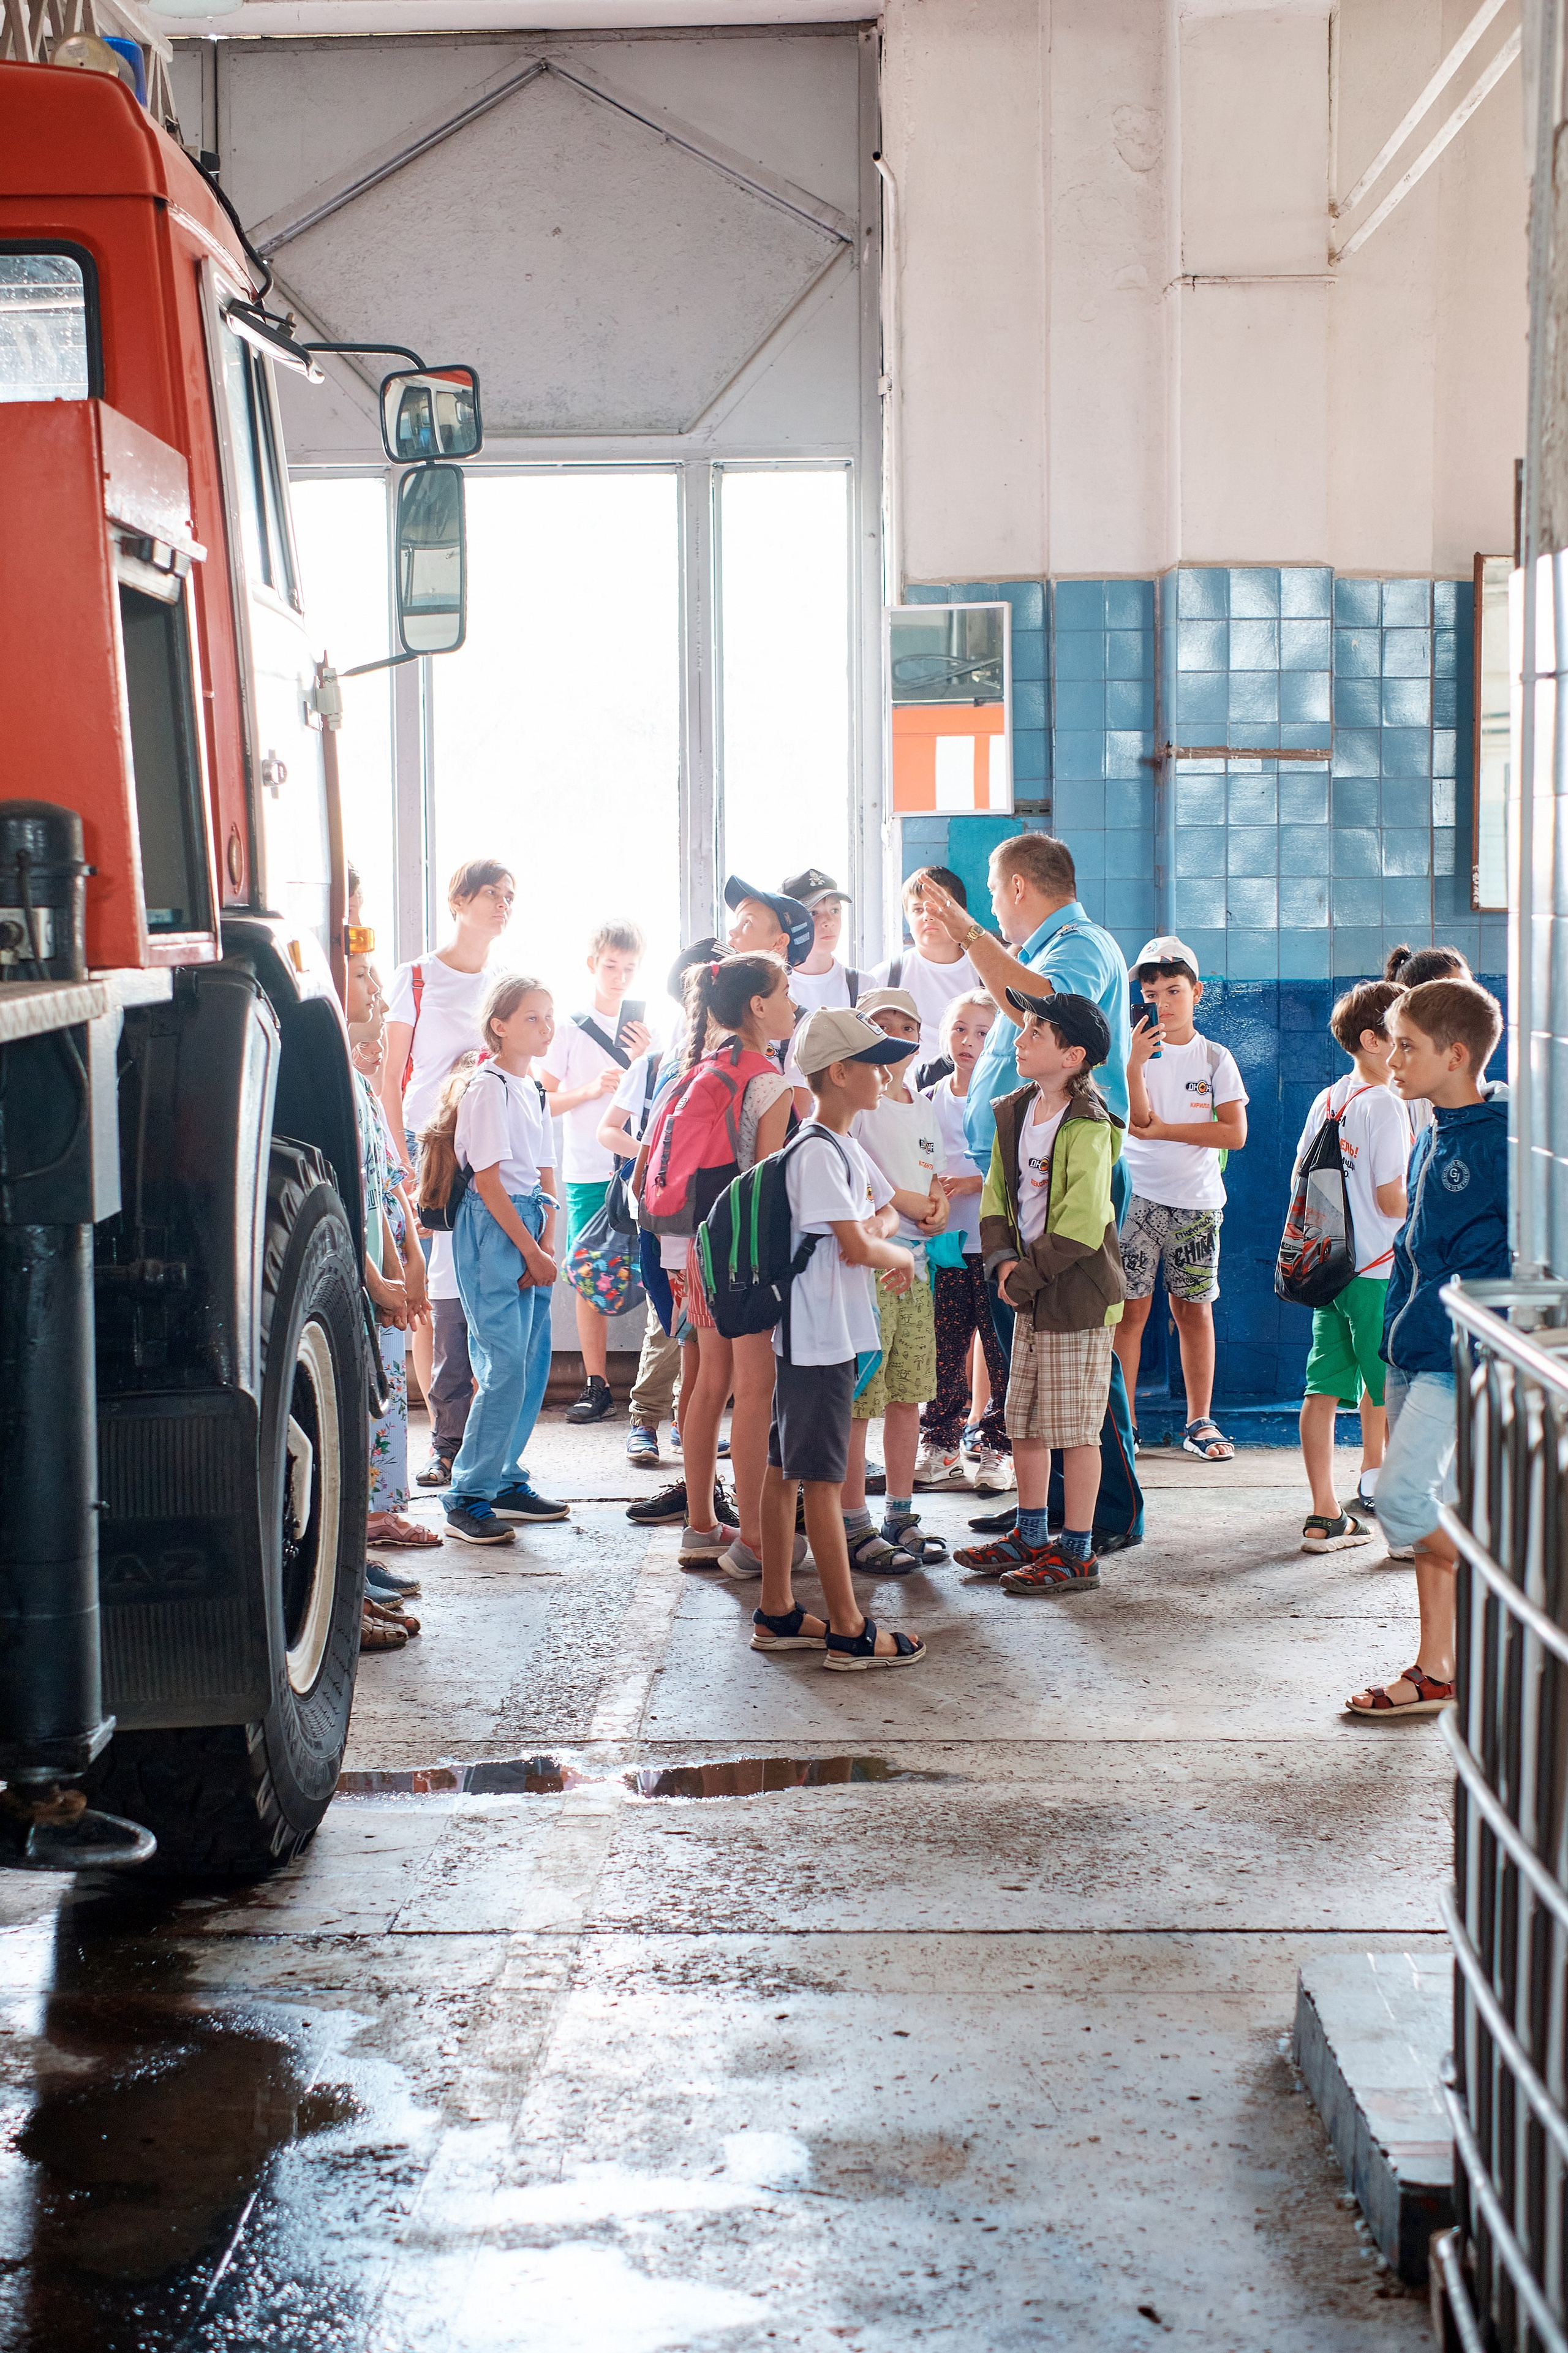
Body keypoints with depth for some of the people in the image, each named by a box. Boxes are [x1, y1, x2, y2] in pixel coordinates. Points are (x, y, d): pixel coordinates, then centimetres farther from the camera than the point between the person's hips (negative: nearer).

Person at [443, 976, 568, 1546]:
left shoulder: (533, 1090, 16)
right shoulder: (488, 1089, -11)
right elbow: (488, 1181, -14)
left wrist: (547, 1244, 1)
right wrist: (532, 1253, -13)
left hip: (529, 1228, 9)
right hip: (491, 1229, -9)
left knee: (534, 1363, 8)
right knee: (504, 1367, -11)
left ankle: (506, 1479, 19)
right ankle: (466, 1498, -6)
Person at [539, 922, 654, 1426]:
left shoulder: (650, 1029, 10)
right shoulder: (570, 1030, 5)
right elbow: (543, 1100, 4)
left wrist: (647, 1060, -7)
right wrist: (591, 1088, -11)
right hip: (588, 1171, -1)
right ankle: (595, 1385, 8)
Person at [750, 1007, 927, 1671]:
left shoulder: (845, 1147, 13)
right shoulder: (817, 1153, -17)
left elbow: (885, 1210, 24)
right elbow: (856, 1248, -20)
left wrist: (876, 1228, 1)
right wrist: (901, 1256, 0)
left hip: (832, 1334, 10)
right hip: (817, 1336, -10)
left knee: (786, 1468, 13)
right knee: (822, 1478, -5)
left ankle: (777, 1613, 20)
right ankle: (848, 1631, -1)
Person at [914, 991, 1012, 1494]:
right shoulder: (929, 1101, 11)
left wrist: (976, 1183, -17)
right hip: (947, 1243, 4)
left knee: (1001, 1349, -2)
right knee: (945, 1348, 7)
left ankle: (998, 1449, 8)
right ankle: (941, 1444, 17)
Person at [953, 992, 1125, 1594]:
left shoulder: (1086, 1128, -17)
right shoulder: (1014, 1113, 8)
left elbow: (1080, 1228, -21)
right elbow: (997, 1194, 12)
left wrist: (1026, 1276, -15)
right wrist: (1004, 1262, -3)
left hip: (1077, 1294, -8)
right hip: (1030, 1294, 8)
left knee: (1075, 1427, -1)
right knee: (1023, 1420, 14)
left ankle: (1077, 1554, 7)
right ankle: (1030, 1538, 27)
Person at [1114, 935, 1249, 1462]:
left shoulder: (1215, 1058, 5)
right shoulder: (1136, 1052, 1)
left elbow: (1235, 1133, -3)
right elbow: (1139, 1119, -13)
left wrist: (1162, 1129, -8)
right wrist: (1136, 1063, -25)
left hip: (1197, 1201, 1)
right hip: (1139, 1197, -1)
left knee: (1194, 1309, 6)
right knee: (1131, 1308, -3)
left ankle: (1199, 1422, 14)